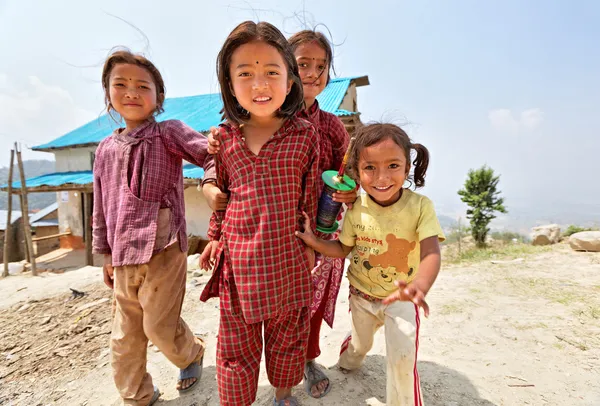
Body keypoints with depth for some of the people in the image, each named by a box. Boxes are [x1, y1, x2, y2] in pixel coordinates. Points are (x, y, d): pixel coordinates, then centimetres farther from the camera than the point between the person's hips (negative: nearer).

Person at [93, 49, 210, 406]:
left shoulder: (169, 133, -3)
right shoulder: (106, 150, 12)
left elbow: (212, 154, -19)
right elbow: (102, 209, 17)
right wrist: (107, 254, 20)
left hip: (163, 251, -6)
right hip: (124, 259, 6)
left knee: (160, 326, 5)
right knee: (125, 335, 16)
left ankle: (192, 353, 38)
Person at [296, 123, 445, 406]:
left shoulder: (420, 206, -24)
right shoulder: (356, 210, -18)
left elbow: (431, 254, -32)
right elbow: (343, 249, -5)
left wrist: (420, 285, -53)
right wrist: (314, 241, -21)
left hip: (401, 298, -2)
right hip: (362, 294, 3)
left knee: (402, 358, -5)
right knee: (362, 342, 26)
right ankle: (349, 360, 63)